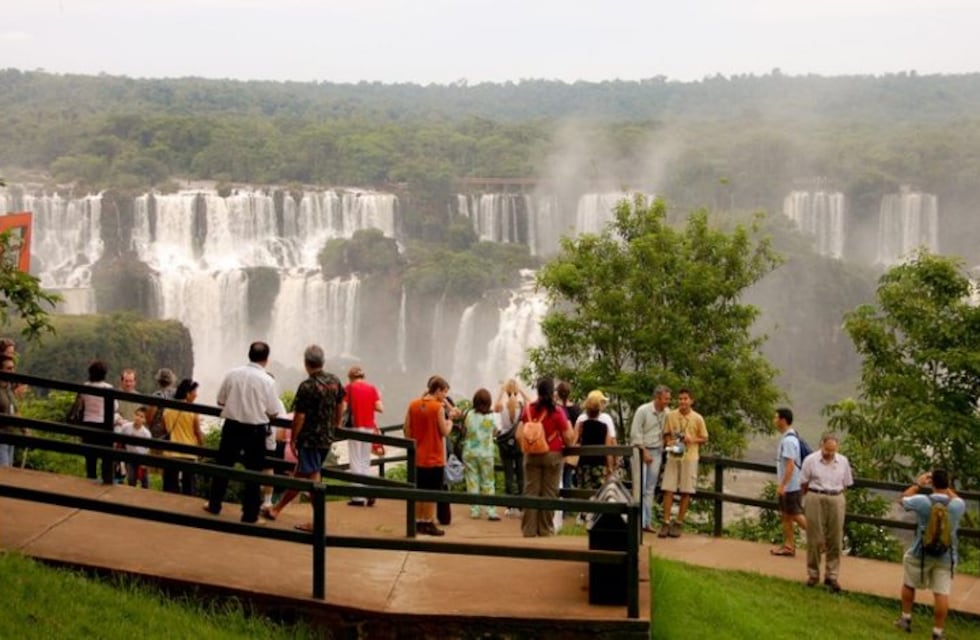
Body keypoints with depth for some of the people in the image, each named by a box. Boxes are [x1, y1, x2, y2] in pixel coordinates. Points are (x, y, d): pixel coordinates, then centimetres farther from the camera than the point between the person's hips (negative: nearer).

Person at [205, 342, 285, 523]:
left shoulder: (232, 374, -5)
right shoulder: (267, 381, -12)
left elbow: (220, 401, 4)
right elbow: (273, 412, -7)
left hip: (232, 426, 3)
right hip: (255, 429, -2)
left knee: (223, 465, 17)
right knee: (253, 471, 8)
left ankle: (214, 505, 28)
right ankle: (250, 514, 11)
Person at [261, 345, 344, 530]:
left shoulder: (307, 386, -18)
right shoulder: (335, 381, 3)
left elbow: (299, 416, -16)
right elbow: (340, 407, 14)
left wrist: (293, 439, -5)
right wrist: (335, 428, 26)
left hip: (310, 438, -7)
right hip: (327, 438, 7)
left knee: (313, 477, -1)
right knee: (299, 474, 15)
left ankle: (319, 521, 3)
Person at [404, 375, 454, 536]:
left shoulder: (413, 405, 3)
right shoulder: (438, 407, -13)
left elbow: (407, 430, 4)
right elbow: (444, 432, -11)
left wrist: (412, 446, 13)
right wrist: (449, 422, 8)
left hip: (417, 456, 5)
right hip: (434, 457, -5)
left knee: (418, 490, 12)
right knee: (431, 492, 2)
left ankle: (418, 522, 16)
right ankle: (428, 523, 4)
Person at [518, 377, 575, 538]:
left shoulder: (528, 410, -1)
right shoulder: (557, 412, -9)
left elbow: (519, 435, 0)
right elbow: (568, 438, -7)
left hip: (532, 456, 2)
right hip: (552, 455, -2)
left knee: (530, 492, 6)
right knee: (549, 493, 4)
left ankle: (529, 529, 5)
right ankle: (545, 529, 6)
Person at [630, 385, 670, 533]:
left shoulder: (667, 412, 3)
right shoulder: (643, 410, -10)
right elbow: (635, 433, -10)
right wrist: (644, 452, -12)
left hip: (657, 452, 5)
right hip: (641, 451, -5)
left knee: (650, 488, 7)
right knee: (640, 486, -9)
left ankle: (647, 521, 11)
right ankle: (639, 520, -9)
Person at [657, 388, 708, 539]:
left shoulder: (697, 418, -2)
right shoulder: (670, 416, 1)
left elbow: (704, 439, 5)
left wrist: (692, 439, -13)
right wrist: (668, 442, -9)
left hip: (690, 458, -1)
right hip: (673, 457, 1)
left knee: (686, 492, 3)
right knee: (668, 489, -3)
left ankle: (679, 523, 13)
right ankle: (666, 523, 3)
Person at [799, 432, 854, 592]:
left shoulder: (843, 461, 5)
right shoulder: (811, 460, -3)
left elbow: (846, 484, 12)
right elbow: (804, 483, 4)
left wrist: (837, 495, 7)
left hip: (836, 500, 2)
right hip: (815, 499, -2)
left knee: (835, 540, 3)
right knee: (814, 539, 3)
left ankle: (832, 576, 12)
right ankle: (813, 574, 16)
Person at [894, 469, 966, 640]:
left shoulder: (922, 501, -16)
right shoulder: (957, 505, -10)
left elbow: (902, 500, 6)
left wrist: (917, 484, 14)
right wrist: (948, 489, 20)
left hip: (921, 554, -1)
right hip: (946, 557, 1)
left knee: (909, 584, 21)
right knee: (942, 593, 3)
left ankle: (906, 619, 31)